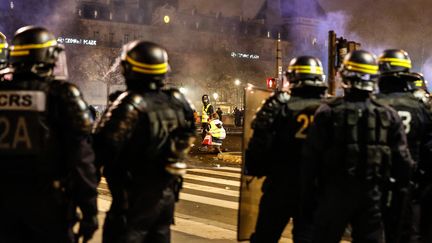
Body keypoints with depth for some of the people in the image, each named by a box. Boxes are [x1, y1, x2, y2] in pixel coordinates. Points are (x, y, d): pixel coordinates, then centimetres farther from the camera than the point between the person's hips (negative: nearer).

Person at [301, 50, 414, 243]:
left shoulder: (328, 112, -7)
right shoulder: (388, 115, 1)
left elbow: (311, 159, -7)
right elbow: (402, 161, 1)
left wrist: (307, 198, 1)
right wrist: (404, 191, 13)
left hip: (335, 193, -2)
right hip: (371, 194, 2)